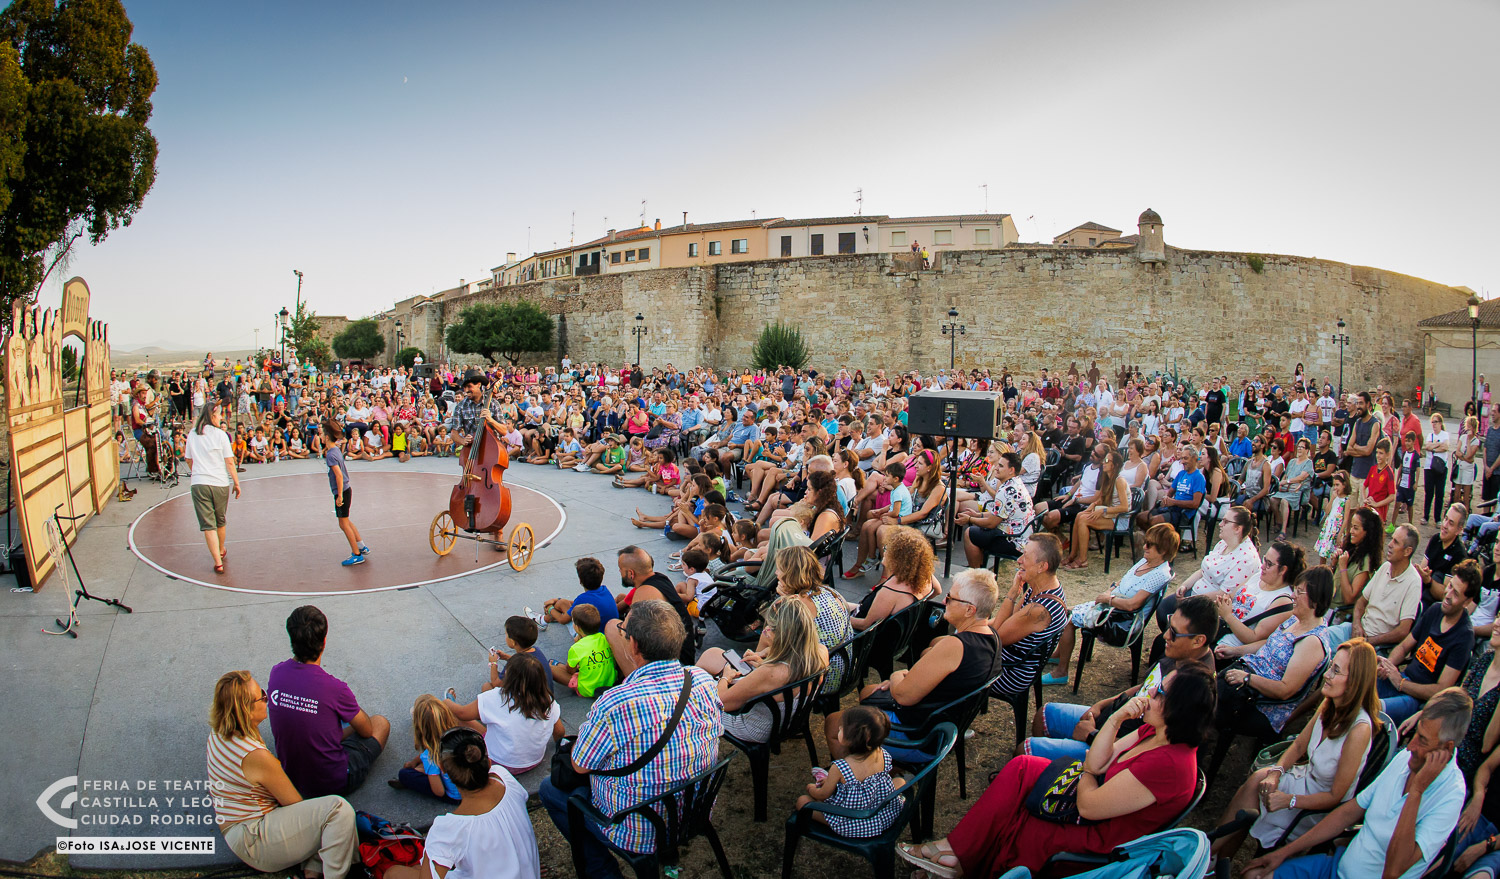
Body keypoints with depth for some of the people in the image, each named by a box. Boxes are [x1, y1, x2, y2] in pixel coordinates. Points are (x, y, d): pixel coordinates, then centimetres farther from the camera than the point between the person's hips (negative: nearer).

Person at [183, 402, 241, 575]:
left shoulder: (192, 434, 5)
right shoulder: (220, 434, -5)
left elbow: (189, 460, 16)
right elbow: (229, 462, -6)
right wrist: (236, 483, 2)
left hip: (198, 484, 1)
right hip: (220, 483, -1)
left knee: (208, 525, 0)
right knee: (221, 521, 19)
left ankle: (218, 562, -5)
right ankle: (221, 551, 40)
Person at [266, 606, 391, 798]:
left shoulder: (276, 673, -13)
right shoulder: (334, 688, -29)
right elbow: (367, 731, -9)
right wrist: (352, 705, 10)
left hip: (292, 776, 7)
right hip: (333, 783, -6)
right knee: (381, 722, 15)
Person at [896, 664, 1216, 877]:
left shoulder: (1168, 764, -33)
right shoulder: (1156, 731, -5)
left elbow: (1088, 806, -26)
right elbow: (1096, 763, -1)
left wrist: (1086, 775, -3)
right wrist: (1116, 718, -15)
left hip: (1101, 843, -8)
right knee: (1021, 768, -1)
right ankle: (956, 848, 3)